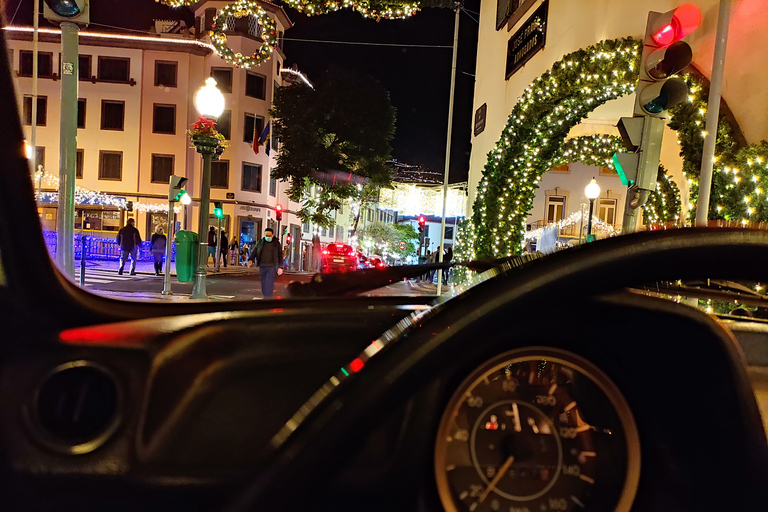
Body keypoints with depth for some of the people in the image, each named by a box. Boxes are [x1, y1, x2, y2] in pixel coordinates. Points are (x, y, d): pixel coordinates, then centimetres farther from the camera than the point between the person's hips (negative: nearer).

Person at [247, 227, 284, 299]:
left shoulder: (276, 243, 3)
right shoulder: (260, 242, 8)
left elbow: (280, 255, 5)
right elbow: (254, 251, 6)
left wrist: (280, 267, 0)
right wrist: (250, 259, -13)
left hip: (272, 267, -3)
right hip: (262, 266, 3)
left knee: (269, 284, -12)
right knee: (263, 284, 9)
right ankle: (265, 297, 22)